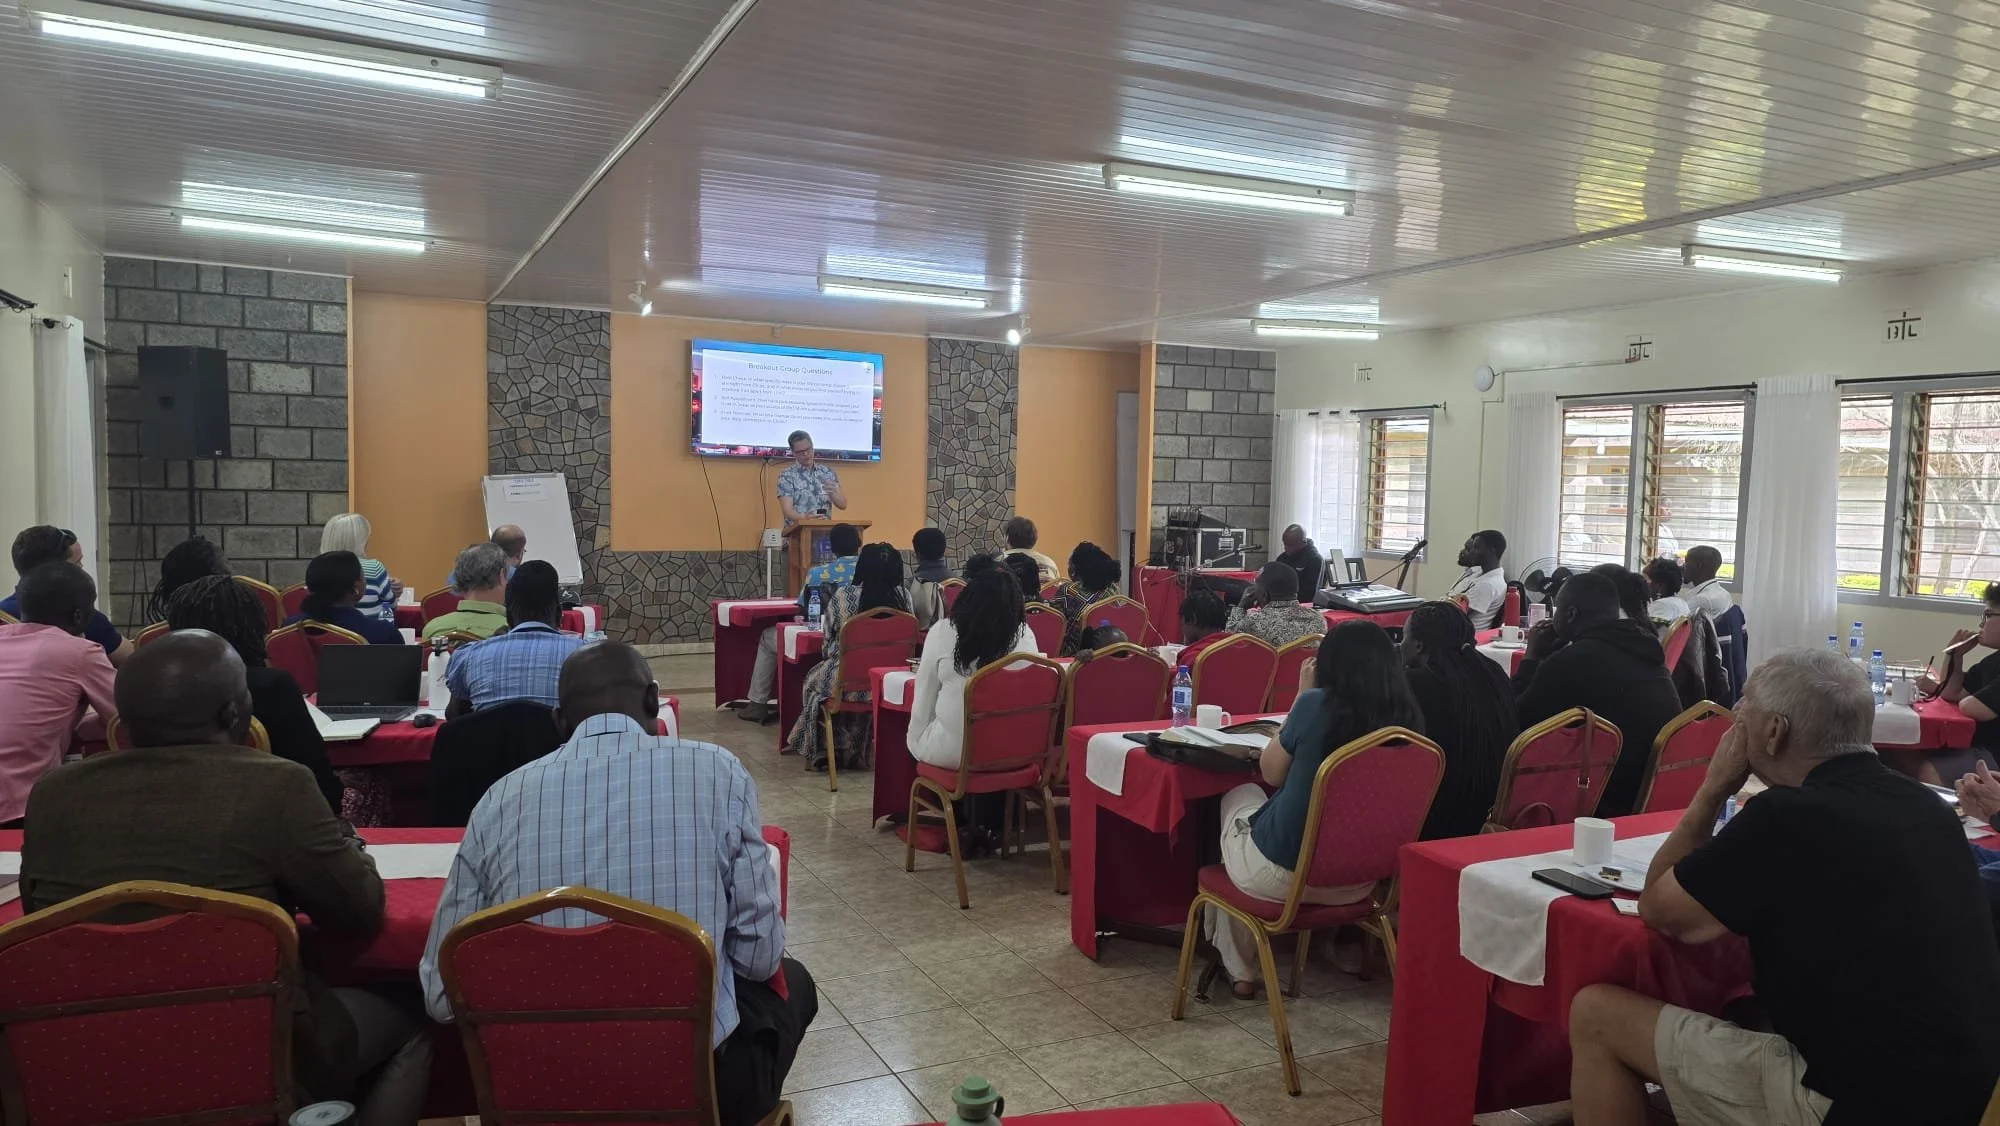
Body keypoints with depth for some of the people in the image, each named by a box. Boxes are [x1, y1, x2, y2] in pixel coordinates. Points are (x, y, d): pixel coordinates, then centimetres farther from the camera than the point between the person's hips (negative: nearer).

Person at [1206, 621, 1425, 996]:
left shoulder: (1316, 704, -22)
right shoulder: (1408, 717, -8)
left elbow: (1271, 772, -6)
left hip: (1285, 873, -5)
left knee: (1238, 797, 28)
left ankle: (1240, 969, 35)